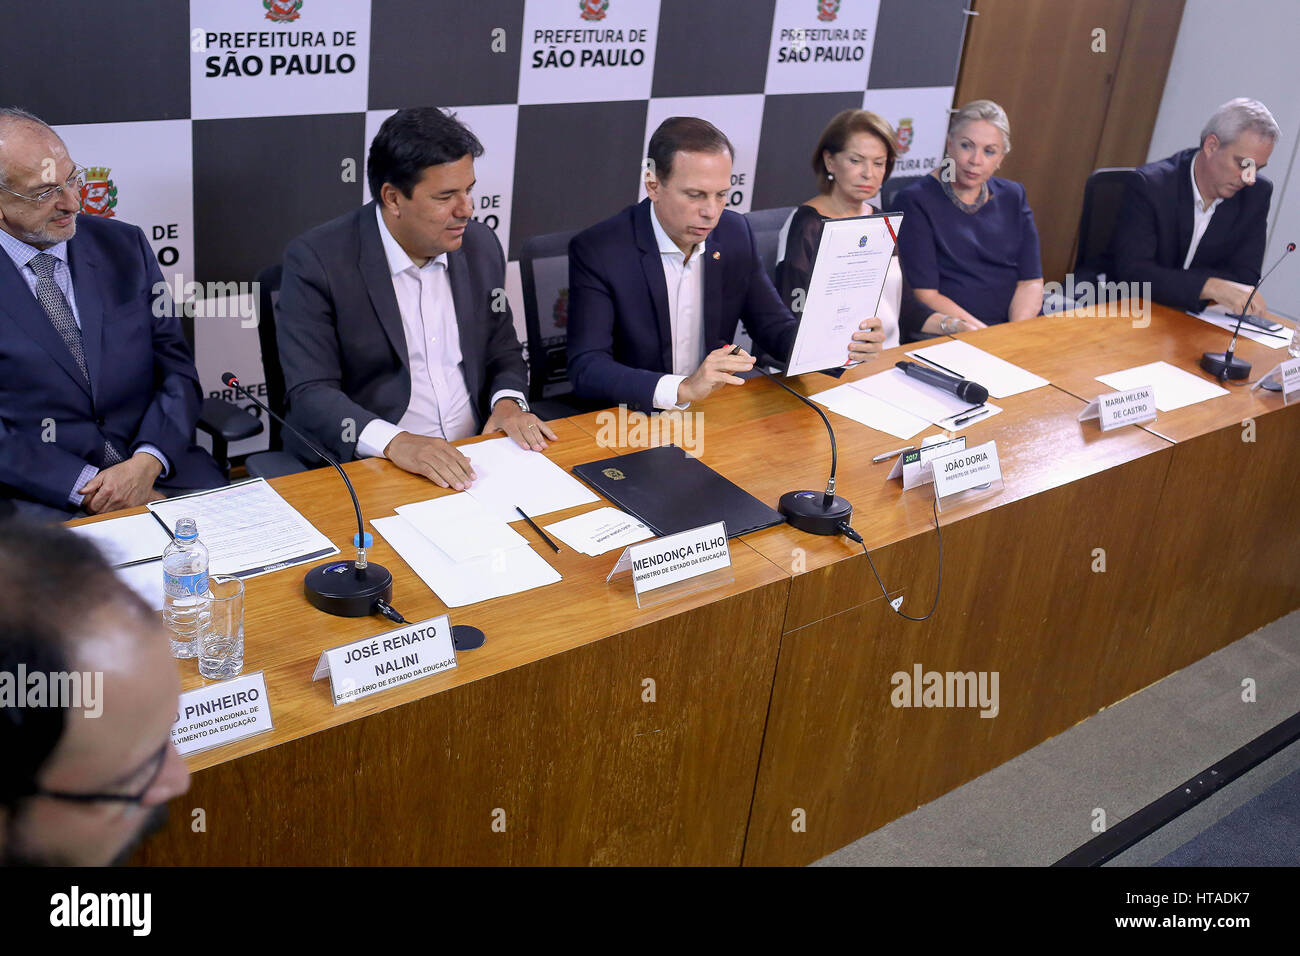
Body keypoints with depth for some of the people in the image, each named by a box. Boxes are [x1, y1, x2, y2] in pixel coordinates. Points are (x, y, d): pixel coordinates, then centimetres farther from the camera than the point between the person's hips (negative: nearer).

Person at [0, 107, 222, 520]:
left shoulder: (124, 246, 9)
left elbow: (176, 369, 6)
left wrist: (147, 463, -10)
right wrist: (84, 485, -15)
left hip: (153, 467, 3)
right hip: (44, 494, -3)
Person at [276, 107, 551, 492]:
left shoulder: (481, 246, 7)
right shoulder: (316, 260, -9)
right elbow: (310, 394, -14)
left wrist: (508, 402, -4)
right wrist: (395, 443, -29)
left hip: (471, 462, 5)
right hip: (363, 469, -5)